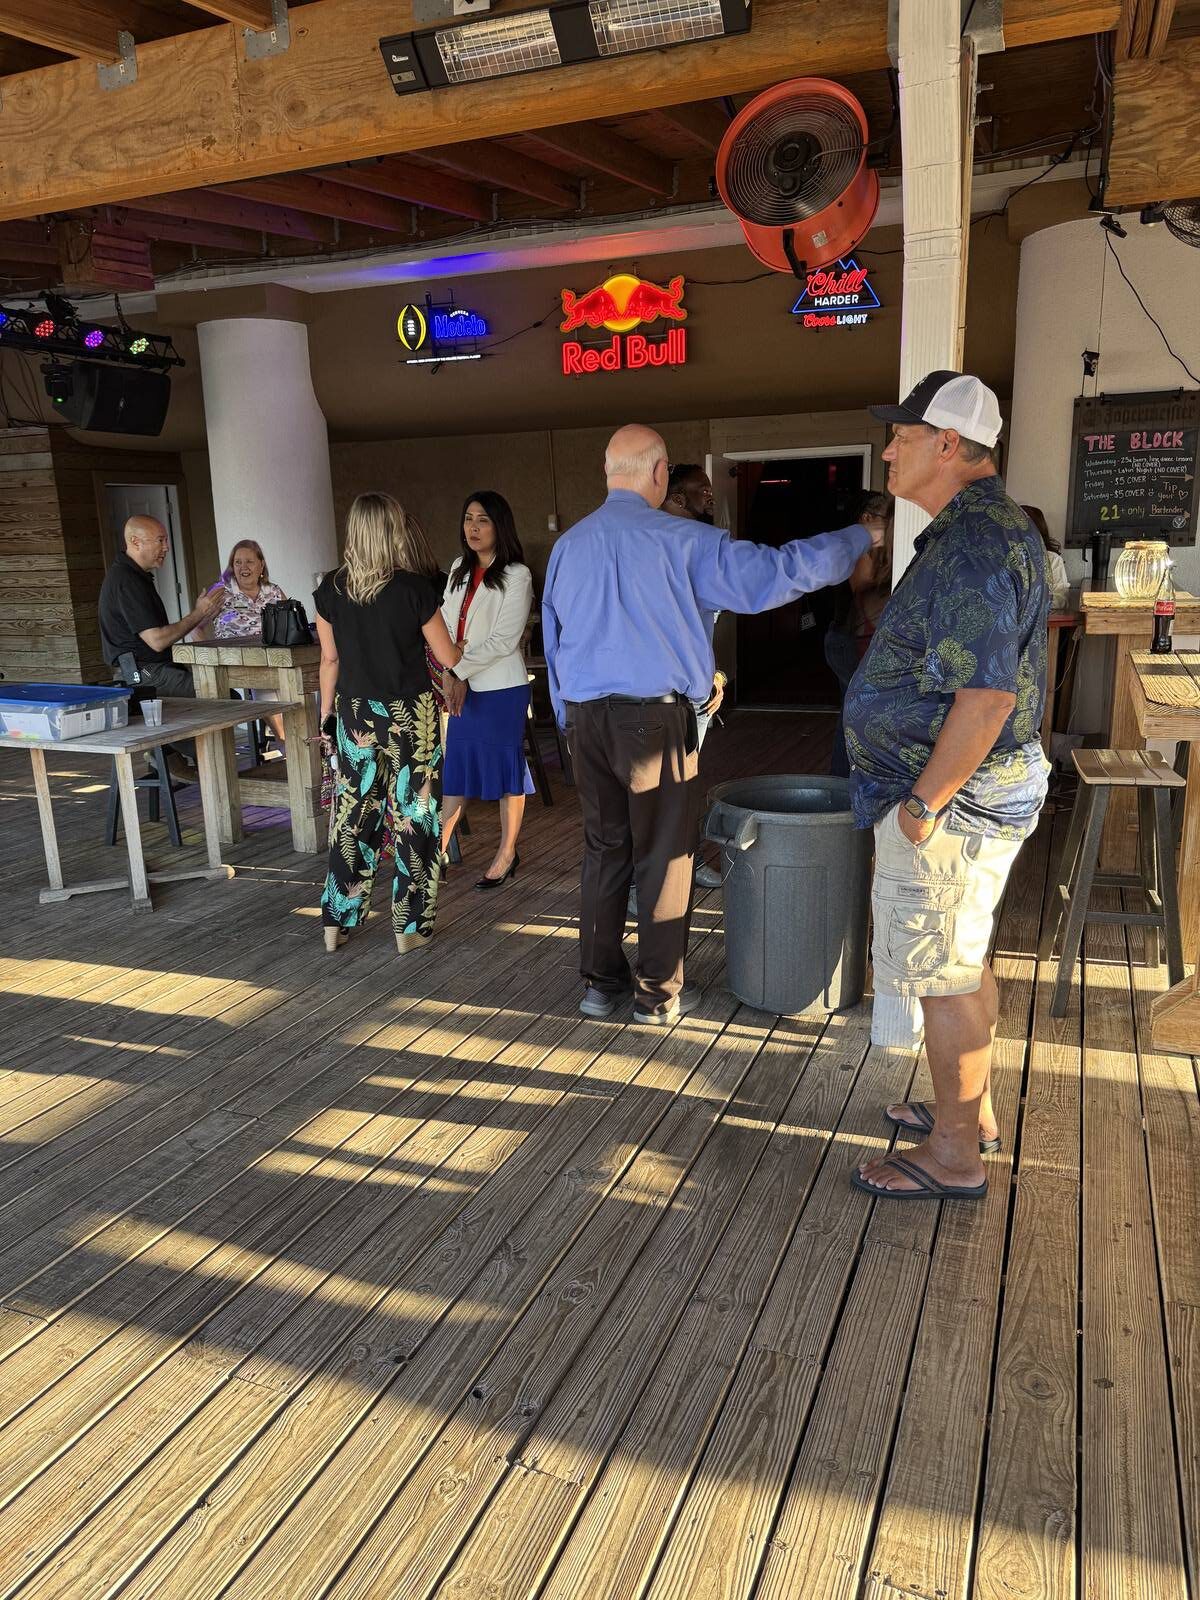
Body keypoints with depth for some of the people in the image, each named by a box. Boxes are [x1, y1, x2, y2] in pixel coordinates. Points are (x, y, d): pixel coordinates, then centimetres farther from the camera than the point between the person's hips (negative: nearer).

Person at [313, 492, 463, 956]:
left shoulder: (330, 590, -2)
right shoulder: (414, 588, -11)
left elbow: (330, 660, 5)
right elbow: (447, 657, -4)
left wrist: (327, 715, 15)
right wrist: (460, 648, 19)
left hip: (355, 716, 3)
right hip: (410, 717, -3)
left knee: (352, 815, 13)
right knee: (412, 816, 6)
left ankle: (336, 923, 20)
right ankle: (410, 928, 13)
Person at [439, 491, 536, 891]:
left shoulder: (516, 575, -8)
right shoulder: (459, 570, 12)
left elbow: (504, 639, -15)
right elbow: (446, 627, 6)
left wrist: (461, 670, -14)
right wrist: (450, 676, -9)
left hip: (501, 686, -6)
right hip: (462, 686, 6)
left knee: (506, 767, 4)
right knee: (457, 767, 9)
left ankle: (507, 853, 16)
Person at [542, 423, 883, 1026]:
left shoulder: (568, 545, 7)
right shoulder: (680, 541, -9)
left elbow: (553, 642, 13)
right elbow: (775, 572, -10)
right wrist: (858, 539, 4)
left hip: (586, 719, 5)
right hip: (655, 720, -5)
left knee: (603, 850, 15)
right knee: (663, 857, 6)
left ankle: (599, 982, 23)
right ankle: (659, 993, 16)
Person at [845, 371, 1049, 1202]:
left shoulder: (970, 546, -22)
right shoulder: (998, 526, 13)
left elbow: (984, 697, -29)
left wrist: (924, 803, -21)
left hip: (951, 798, -11)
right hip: (983, 790, 11)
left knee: (943, 974, 1)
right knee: (965, 957, 21)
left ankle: (954, 1154, 15)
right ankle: (973, 1108, 37)